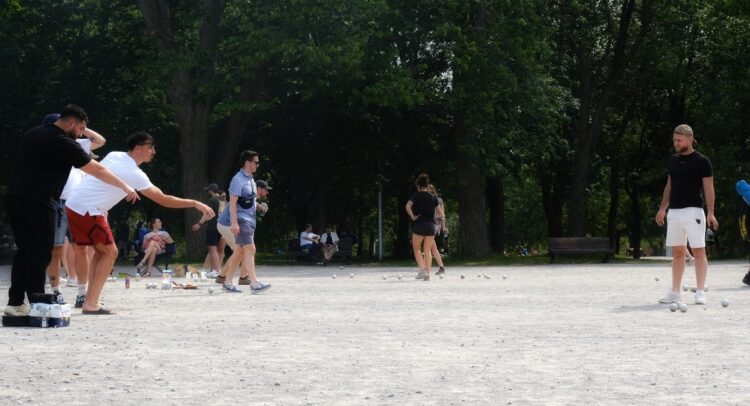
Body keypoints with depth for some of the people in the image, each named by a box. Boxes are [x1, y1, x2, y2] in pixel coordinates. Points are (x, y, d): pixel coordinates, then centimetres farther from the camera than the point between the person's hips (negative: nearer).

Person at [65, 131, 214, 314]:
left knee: (101, 250, 17)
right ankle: (91, 304, -4)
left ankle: (88, 299, 16)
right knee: (110, 252, 0)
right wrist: (195, 204, -9)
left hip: (73, 205, 9)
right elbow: (163, 200, -14)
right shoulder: (134, 174, -14)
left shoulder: (114, 155, 10)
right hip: (87, 211, -9)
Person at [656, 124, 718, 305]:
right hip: (674, 212, 6)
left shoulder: (701, 161, -5)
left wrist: (710, 213, -14)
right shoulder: (673, 160, 13)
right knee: (677, 253, 8)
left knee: (699, 252, -5)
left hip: (693, 211, -6)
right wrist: (662, 208, 16)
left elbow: (709, 188, -7)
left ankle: (700, 292, -3)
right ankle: (674, 293, 11)